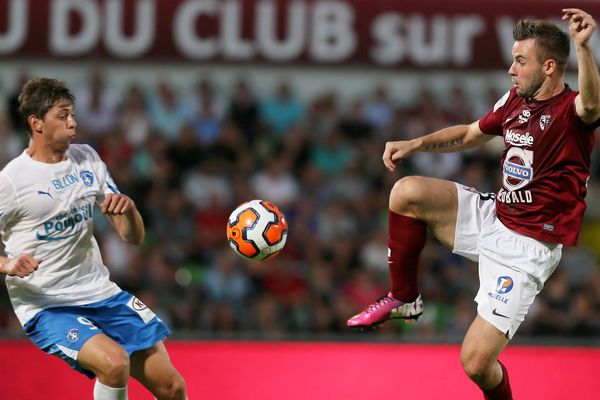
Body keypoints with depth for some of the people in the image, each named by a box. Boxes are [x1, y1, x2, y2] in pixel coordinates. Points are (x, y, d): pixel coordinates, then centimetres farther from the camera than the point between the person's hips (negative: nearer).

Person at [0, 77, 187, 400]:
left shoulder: (86, 158, 7)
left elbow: (133, 237, 10)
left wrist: (128, 209, -12)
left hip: (100, 292, 6)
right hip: (45, 308, -6)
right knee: (115, 362, -32)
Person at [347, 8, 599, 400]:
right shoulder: (515, 101, 5)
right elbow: (469, 134, 25)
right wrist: (415, 144, 10)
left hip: (526, 247, -7)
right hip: (493, 217, 7)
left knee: (476, 363, -13)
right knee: (407, 192, -9)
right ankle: (403, 299, 10)